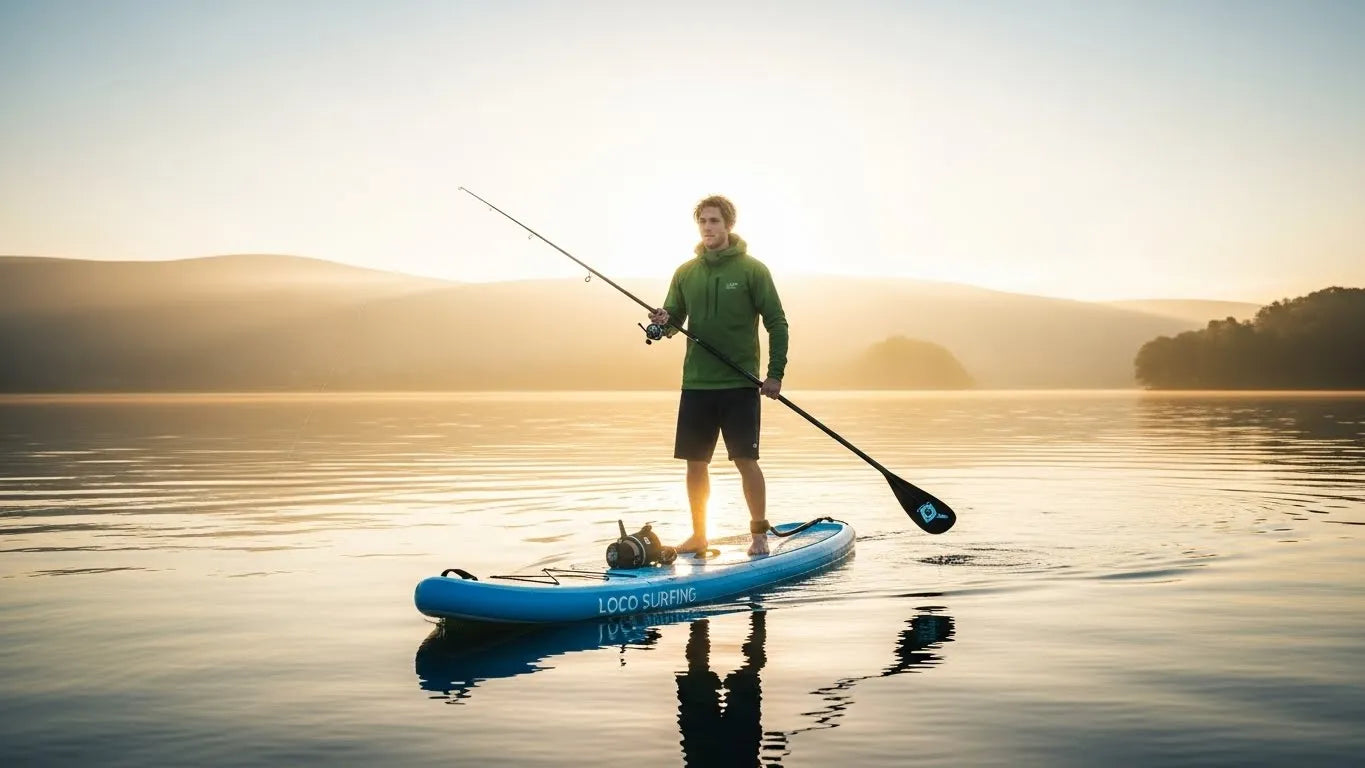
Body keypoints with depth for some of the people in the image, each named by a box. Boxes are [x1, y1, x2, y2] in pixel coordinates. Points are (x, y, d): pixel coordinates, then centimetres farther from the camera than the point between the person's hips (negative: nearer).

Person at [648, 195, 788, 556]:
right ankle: (698, 536, 20)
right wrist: (663, 323, -12)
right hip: (696, 383, 4)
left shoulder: (752, 269, -2)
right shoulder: (685, 273, 9)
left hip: (740, 384, -4)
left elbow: (777, 323, -2)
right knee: (695, 462, 7)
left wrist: (776, 373, -8)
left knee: (745, 459, -3)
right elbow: (673, 320, 13)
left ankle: (759, 534, 12)